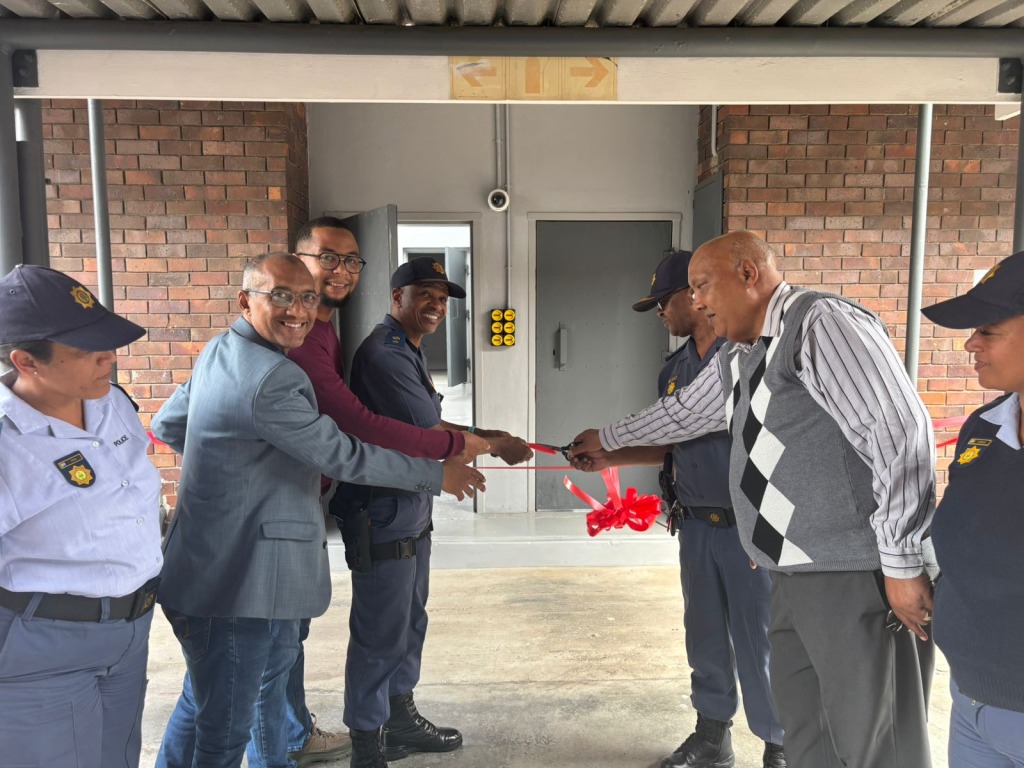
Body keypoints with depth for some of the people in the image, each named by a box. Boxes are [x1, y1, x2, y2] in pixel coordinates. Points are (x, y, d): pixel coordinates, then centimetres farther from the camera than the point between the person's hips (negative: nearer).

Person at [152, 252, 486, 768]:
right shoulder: (271, 379, -23)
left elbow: (167, 426, 19)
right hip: (233, 588, -11)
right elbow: (343, 458, -17)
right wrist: (437, 475, -7)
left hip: (216, 573, 11)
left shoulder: (219, 352, 9)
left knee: (202, 704, 25)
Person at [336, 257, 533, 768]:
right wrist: (498, 445, -9)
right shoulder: (384, 354, -20)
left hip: (410, 507, 11)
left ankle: (400, 718, 38)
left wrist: (485, 437, 6)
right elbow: (433, 435, -20)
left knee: (410, 621, 21)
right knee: (381, 631, 1)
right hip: (382, 514, -11)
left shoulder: (408, 351, 14)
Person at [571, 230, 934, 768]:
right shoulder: (735, 360, 16)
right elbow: (683, 412, 35)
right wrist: (607, 439, 45)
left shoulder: (821, 324, -14)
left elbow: (900, 433, -20)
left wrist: (902, 563, -17)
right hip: (794, 577, 9)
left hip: (853, 577, -9)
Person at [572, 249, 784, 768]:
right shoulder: (675, 369, 10)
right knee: (705, 638, 17)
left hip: (749, 525, -7)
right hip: (695, 526, 7)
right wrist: (608, 458, 9)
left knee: (757, 643, 3)